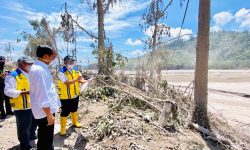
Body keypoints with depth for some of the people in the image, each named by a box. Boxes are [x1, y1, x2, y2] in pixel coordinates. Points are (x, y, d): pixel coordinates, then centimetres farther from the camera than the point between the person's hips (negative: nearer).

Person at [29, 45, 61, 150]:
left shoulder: (41, 66, 6)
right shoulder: (39, 70, -24)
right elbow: (42, 95, -26)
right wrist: (49, 115, -22)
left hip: (47, 110, 10)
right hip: (45, 112, -10)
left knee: (45, 139, 27)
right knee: (45, 141, 7)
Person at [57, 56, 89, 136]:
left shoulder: (75, 70, 2)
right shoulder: (61, 72, -19)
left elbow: (80, 80, 0)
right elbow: (67, 82, -29)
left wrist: (88, 81, -18)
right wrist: (77, 79, -41)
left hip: (75, 94, 7)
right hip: (65, 96, -6)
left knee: (74, 109, 22)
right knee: (65, 112, 2)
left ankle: (75, 122, 42)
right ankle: (63, 128, 19)